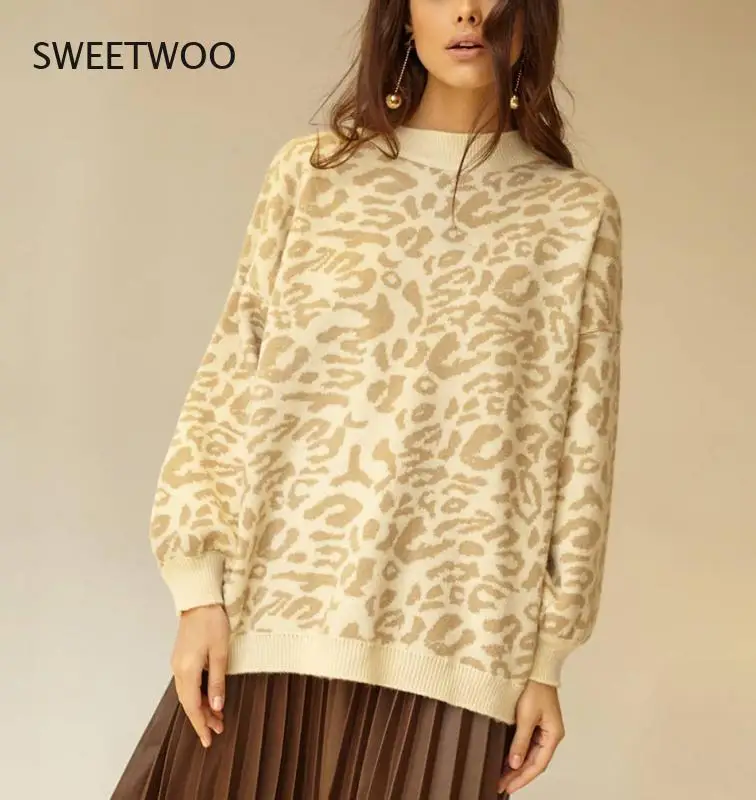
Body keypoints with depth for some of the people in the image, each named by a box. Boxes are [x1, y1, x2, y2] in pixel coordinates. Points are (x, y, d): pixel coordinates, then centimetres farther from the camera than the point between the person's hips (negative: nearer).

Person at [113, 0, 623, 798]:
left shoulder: (577, 212, 5)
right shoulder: (311, 171, 7)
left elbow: (580, 448, 4)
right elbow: (227, 385, 5)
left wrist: (547, 660, 2)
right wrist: (199, 588, -2)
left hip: (449, 637, 0)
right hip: (277, 610, 1)